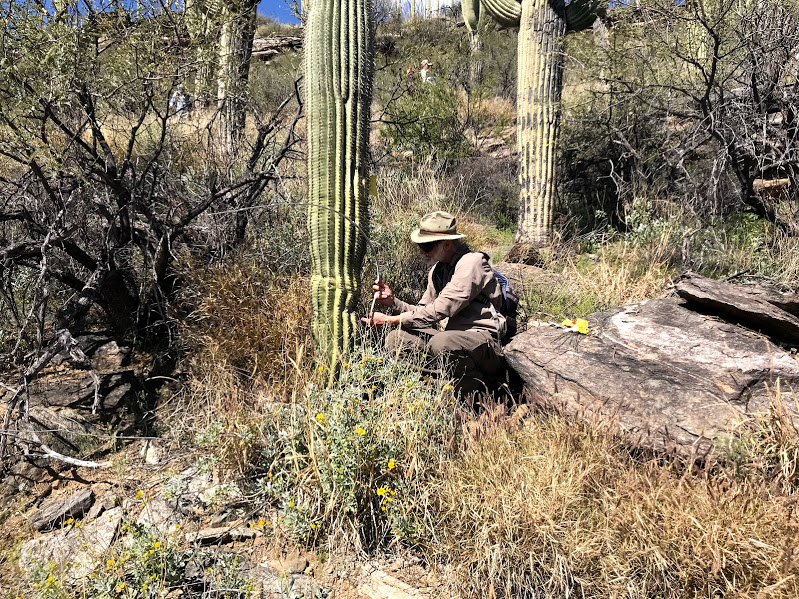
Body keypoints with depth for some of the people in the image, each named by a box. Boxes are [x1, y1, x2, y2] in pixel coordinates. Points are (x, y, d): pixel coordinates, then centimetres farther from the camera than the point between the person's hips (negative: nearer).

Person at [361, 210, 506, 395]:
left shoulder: (471, 263, -14)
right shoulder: (437, 270, 13)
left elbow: (439, 310, -22)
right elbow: (423, 312, 14)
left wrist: (389, 320, -18)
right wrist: (393, 301, -3)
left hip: (482, 337, -7)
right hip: (451, 335, 8)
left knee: (441, 342, -37)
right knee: (396, 338, -9)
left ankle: (478, 392, -12)